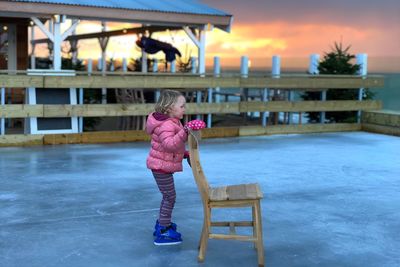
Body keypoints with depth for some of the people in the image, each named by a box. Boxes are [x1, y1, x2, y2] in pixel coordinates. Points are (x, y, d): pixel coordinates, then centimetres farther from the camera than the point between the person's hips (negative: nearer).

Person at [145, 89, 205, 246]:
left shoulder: (172, 122, 10)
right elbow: (169, 144, -40)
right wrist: (184, 131, -48)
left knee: (168, 196, 21)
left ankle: (161, 224, 35)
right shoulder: (165, 125, -23)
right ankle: (162, 233, 4)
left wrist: (184, 153, 20)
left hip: (163, 166, 10)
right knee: (170, 197, -4)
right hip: (161, 166, -10)